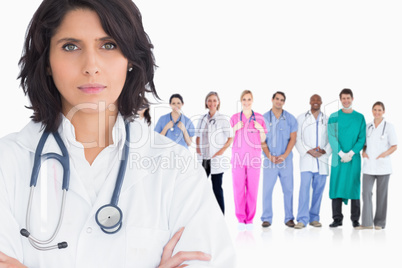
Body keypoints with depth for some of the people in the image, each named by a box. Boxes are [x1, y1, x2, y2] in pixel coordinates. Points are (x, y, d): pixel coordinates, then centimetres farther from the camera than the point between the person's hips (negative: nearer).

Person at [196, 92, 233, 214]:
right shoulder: (203, 119, 11)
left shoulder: (223, 119, -4)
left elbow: (230, 138, -3)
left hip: (216, 159, -5)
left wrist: (222, 150, -11)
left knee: (217, 188, -1)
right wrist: (198, 147, 5)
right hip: (203, 158, 5)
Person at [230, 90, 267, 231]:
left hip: (254, 157, 0)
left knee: (252, 189, -2)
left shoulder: (259, 117, 9)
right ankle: (241, 220, 6)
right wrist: (235, 128, -7)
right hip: (238, 156, 0)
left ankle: (250, 220, 7)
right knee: (238, 188, -3)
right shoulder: (234, 118, 8)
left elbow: (263, 140, 11)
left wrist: (260, 129, -7)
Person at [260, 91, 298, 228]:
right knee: (267, 189, -3)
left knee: (288, 189, 2)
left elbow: (293, 138, 2)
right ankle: (266, 218, 5)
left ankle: (289, 218, 10)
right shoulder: (263, 118, 4)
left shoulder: (290, 118, 6)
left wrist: (284, 155, -9)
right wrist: (269, 156, -8)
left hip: (286, 159, 1)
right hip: (269, 159, -1)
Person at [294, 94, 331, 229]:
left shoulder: (327, 120, 12)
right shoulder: (301, 118, 8)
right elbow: (297, 139, 3)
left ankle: (314, 218, 14)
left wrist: (325, 151, -8)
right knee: (304, 187, -12)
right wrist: (308, 151, -9)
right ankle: (302, 219, -12)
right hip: (307, 158, -2)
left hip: (322, 159, 2)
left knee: (318, 190, 4)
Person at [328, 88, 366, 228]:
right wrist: (342, 154, -14)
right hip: (338, 157, 0)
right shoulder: (334, 117, 4)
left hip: (354, 157, 0)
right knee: (337, 185, 0)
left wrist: (351, 153, -12)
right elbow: (331, 137, -4)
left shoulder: (360, 117, 6)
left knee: (354, 185, 2)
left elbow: (362, 138, 0)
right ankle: (337, 219, 7)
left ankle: (355, 219, 11)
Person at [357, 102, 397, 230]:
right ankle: (367, 222, -3)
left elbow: (394, 146, -1)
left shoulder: (389, 126, 0)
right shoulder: (368, 126, 10)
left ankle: (380, 223, 14)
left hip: (382, 165, -3)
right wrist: (363, 151, -3)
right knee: (366, 192, -6)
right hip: (368, 165, 3)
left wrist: (384, 154, -18)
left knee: (381, 194, 4)